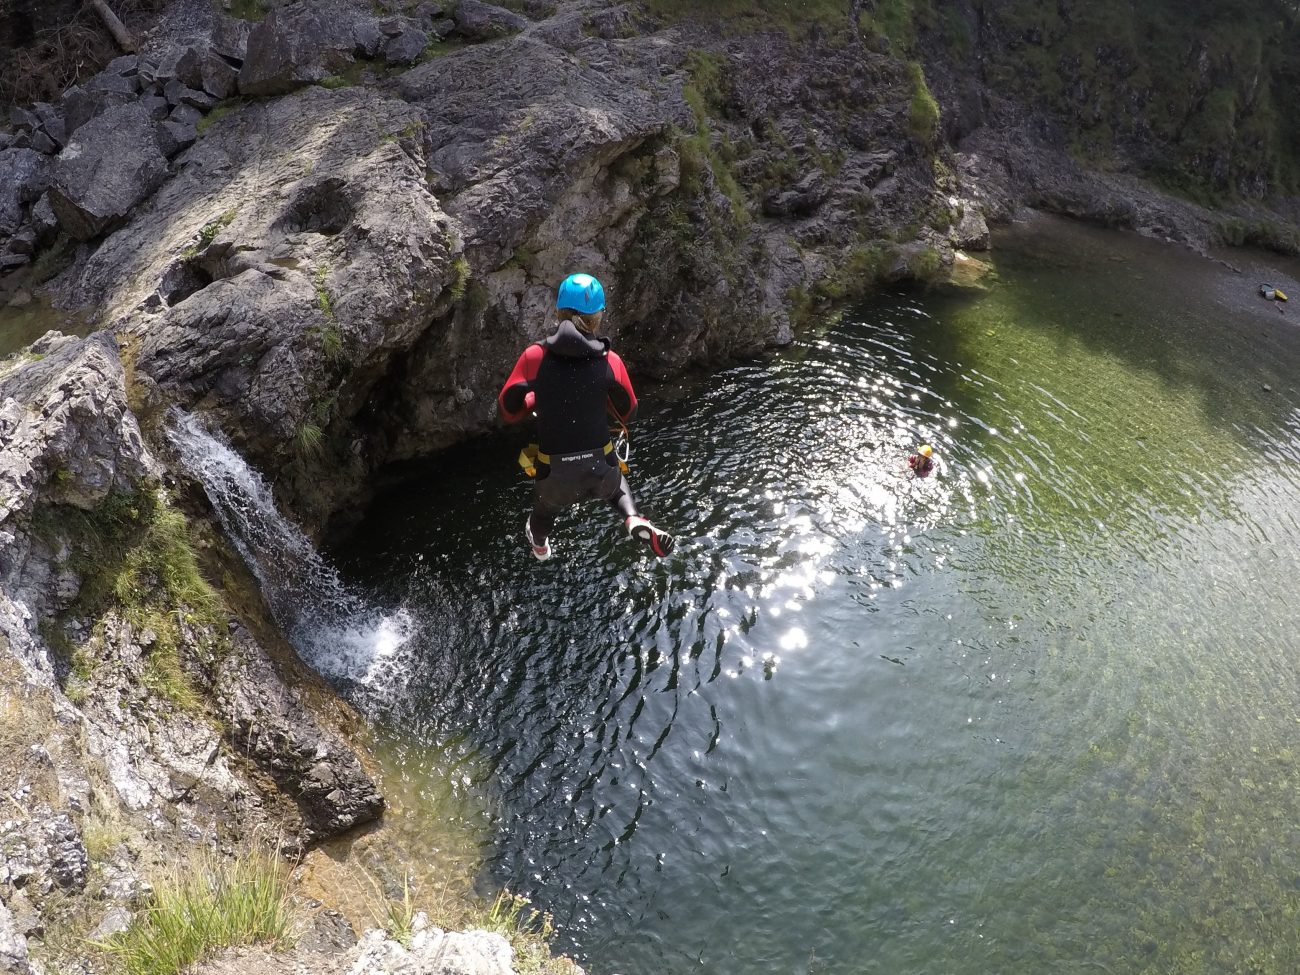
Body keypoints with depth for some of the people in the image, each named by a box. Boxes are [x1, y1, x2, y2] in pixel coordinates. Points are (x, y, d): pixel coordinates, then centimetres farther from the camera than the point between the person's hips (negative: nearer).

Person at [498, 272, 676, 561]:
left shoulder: (534, 357, -12)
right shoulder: (610, 361, -10)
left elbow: (508, 410, -2)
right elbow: (628, 412, 4)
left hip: (555, 474, 0)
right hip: (600, 468, 0)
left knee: (545, 507, 36)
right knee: (616, 485, 38)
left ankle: (539, 545, 66)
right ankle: (635, 521, 11)